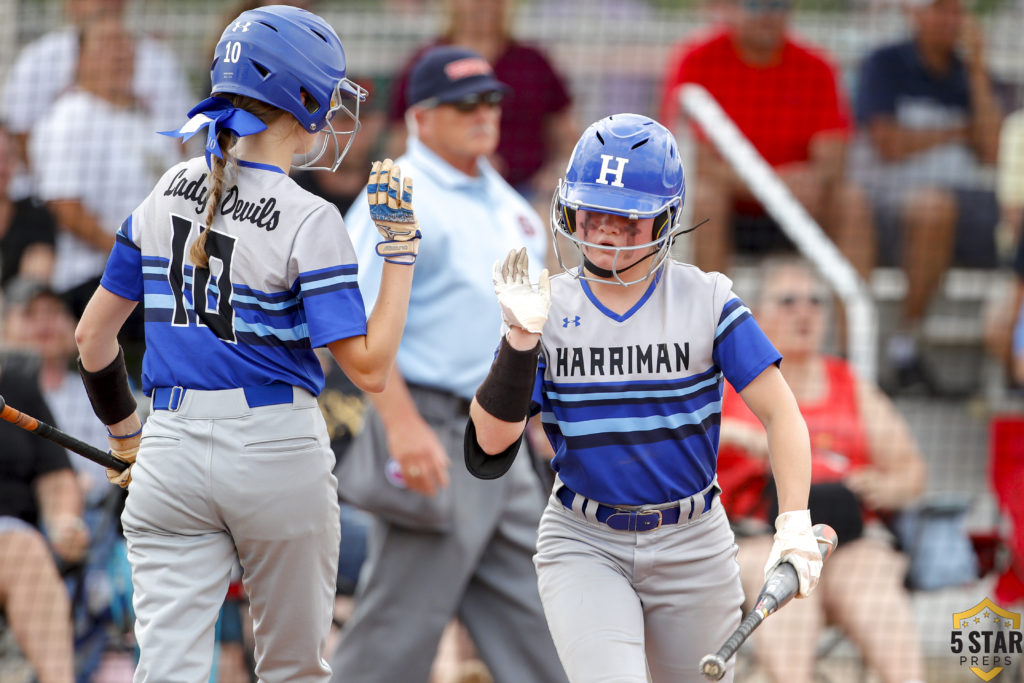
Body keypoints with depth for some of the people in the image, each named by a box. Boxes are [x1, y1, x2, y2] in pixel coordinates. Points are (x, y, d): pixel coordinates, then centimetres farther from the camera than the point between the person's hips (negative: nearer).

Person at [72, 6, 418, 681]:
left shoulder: (169, 192, 6)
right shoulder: (310, 222, -11)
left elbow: (94, 334, 12)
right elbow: (369, 368, -15)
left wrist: (124, 435, 26)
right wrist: (401, 246, -10)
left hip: (172, 449, 4)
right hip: (277, 449, -4)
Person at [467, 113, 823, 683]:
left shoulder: (706, 302, -3)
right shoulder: (550, 309, 0)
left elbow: (781, 414, -6)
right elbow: (492, 442, -8)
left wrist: (795, 523, -19)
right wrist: (521, 338, -20)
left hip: (691, 548, 1)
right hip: (583, 545, -1)